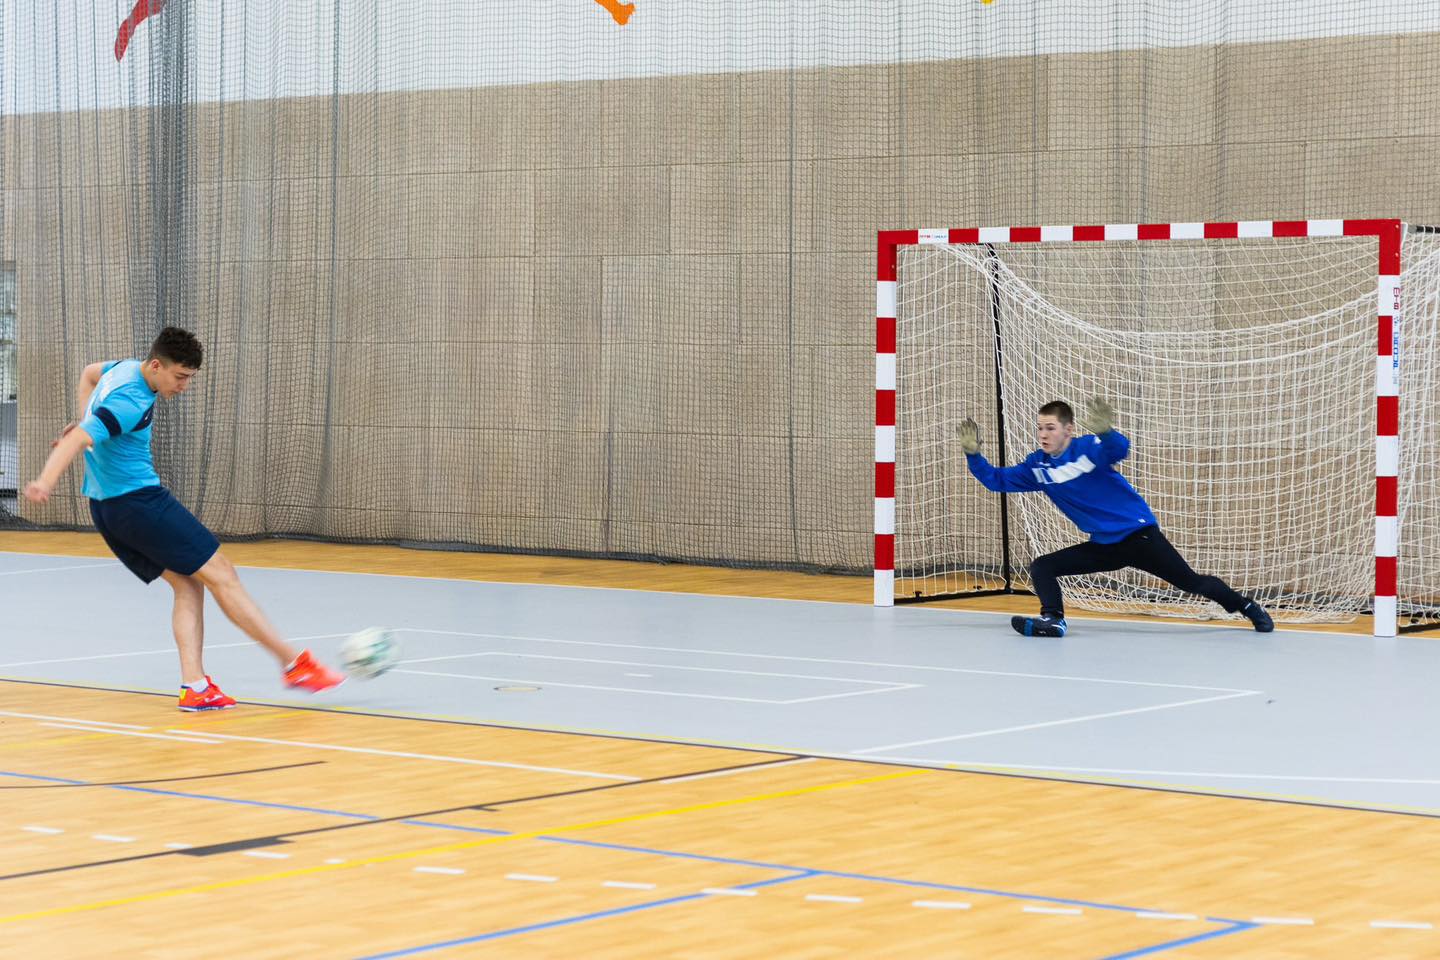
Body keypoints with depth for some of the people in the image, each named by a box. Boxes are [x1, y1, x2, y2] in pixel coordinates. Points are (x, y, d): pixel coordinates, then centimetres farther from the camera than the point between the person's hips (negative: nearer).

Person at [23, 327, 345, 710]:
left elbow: (89, 373, 30)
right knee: (221, 575, -5)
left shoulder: (125, 369, 8)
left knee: (188, 585, 6)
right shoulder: (130, 402, -23)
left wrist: (85, 420, 21)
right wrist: (45, 483, -47)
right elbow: (76, 441, -34)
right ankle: (295, 664, -1)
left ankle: (194, 686, -6)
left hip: (105, 509, 10)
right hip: (138, 502, -10)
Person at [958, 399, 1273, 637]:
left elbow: (1119, 449, -37)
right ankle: (1053, 620, -21)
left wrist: (1106, 432, -60)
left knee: (1192, 582, -7)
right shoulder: (1038, 466, -1)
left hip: (1138, 534, -6)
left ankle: (1247, 607, 10)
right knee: (1041, 568, -7)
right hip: (1103, 545, 6)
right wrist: (973, 454, -14)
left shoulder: (1088, 448, -17)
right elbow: (997, 480, 2)